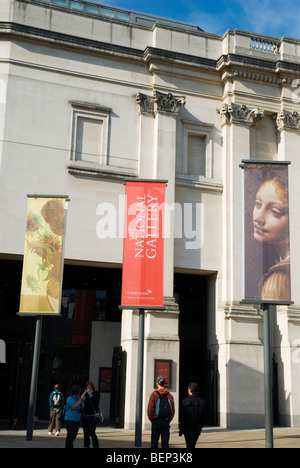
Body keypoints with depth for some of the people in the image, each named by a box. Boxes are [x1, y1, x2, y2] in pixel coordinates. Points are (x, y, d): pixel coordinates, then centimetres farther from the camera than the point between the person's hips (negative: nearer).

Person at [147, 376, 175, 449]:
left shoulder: (154, 394, -6)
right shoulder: (170, 395, 5)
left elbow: (150, 409, -8)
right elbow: (173, 411, 5)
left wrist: (152, 420, 6)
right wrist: (168, 420, 13)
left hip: (156, 421, -3)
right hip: (166, 422, 3)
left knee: (154, 442, 6)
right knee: (165, 443, 5)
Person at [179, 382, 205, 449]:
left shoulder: (185, 401, -12)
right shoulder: (202, 402, 0)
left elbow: (182, 417, -11)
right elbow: (203, 417, 5)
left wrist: (181, 429, -3)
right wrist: (200, 427, 15)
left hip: (188, 428, -4)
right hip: (197, 428, 4)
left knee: (190, 445, -1)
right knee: (192, 445, 19)